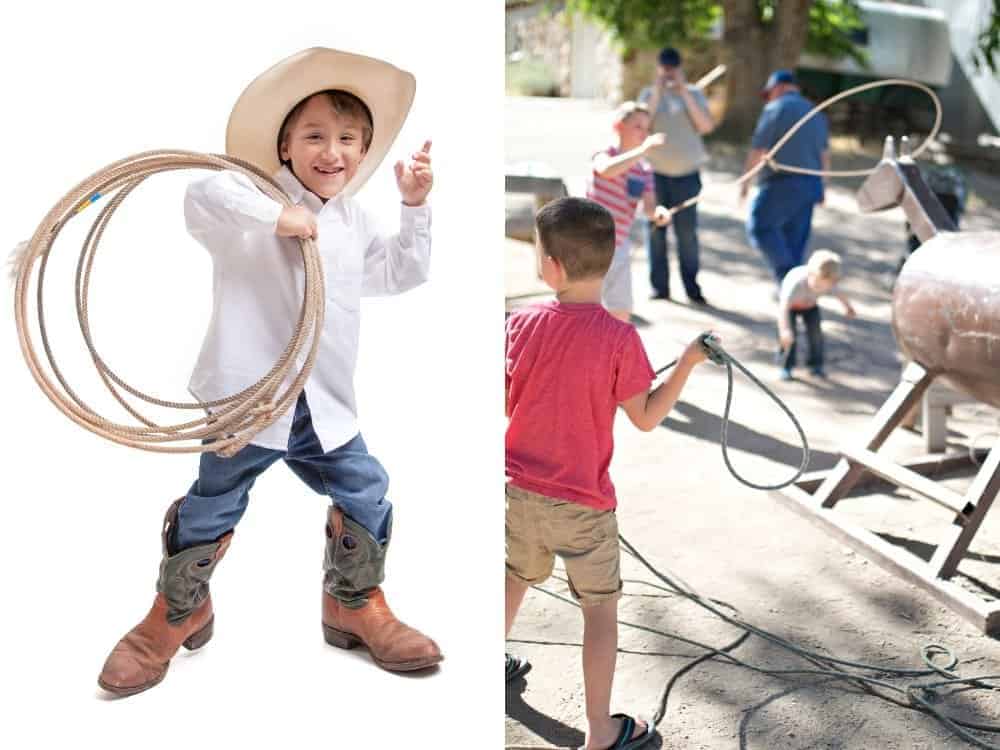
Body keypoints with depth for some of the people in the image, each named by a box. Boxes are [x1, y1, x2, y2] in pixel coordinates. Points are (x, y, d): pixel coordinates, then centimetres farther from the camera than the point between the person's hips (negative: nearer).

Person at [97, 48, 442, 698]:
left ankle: (355, 606, 32)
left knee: (367, 500, 8)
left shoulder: (352, 221, 12)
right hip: (247, 394, -5)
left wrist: (415, 207, 14)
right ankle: (177, 614, 30)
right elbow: (205, 194, -30)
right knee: (212, 507, 5)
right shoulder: (261, 200, -10)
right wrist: (278, 215, -36)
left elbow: (401, 273, 23)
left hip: (325, 406, 6)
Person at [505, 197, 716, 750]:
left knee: (516, 578, 29)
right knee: (601, 607, 12)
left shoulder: (521, 325, -9)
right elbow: (646, 419, -11)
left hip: (518, 491, 4)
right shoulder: (618, 338, -19)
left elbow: (502, 403, 0)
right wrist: (688, 361, -4)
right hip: (582, 506, -4)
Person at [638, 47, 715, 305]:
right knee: (656, 229, 0)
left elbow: (707, 126, -6)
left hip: (687, 173, -1)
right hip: (655, 172, 1)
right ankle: (659, 286, 6)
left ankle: (692, 287, 0)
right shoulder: (648, 94, 8)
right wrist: (657, 93, -12)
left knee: (687, 231, -5)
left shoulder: (694, 94, 7)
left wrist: (685, 94, -10)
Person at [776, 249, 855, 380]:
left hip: (810, 305, 4)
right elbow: (783, 307, -52)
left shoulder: (827, 283, -29)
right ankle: (786, 367, 0)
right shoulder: (796, 282, -46)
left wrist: (848, 307, 14)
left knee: (815, 332, -7)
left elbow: (839, 295, -6)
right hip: (790, 303, -4)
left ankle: (815, 364, 10)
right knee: (789, 335, -15)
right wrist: (784, 329, -63)